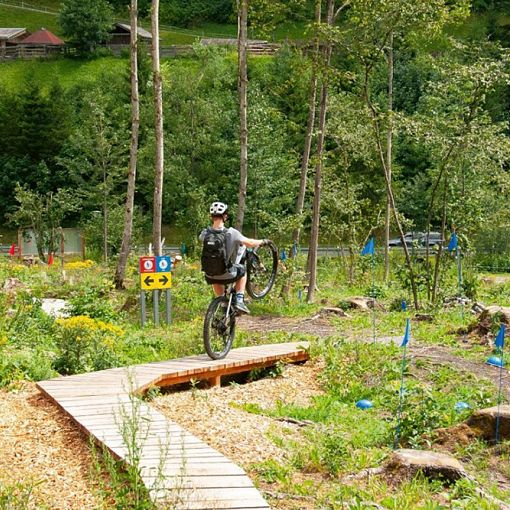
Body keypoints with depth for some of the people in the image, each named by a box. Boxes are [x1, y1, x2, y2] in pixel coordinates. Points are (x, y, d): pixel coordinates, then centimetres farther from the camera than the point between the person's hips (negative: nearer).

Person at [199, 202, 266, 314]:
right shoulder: (231, 233, -16)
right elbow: (250, 243, -7)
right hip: (227, 275, -3)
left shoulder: (205, 233, -6)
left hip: (210, 276, 3)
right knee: (242, 271, 29)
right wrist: (262, 241, 15)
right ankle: (239, 300, 19)